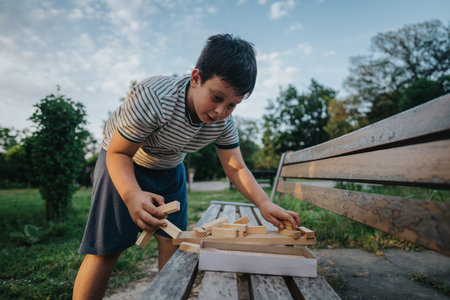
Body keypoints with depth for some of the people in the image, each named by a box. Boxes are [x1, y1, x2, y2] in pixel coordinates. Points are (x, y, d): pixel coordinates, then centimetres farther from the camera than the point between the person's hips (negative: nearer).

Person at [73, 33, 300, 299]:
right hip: (123, 164, -4)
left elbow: (236, 168, -13)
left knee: (173, 240, 2)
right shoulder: (152, 98, -36)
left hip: (169, 169, 5)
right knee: (106, 248, -10)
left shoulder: (224, 123, -19)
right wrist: (132, 195, -49)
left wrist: (264, 203, -31)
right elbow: (118, 153, -29)